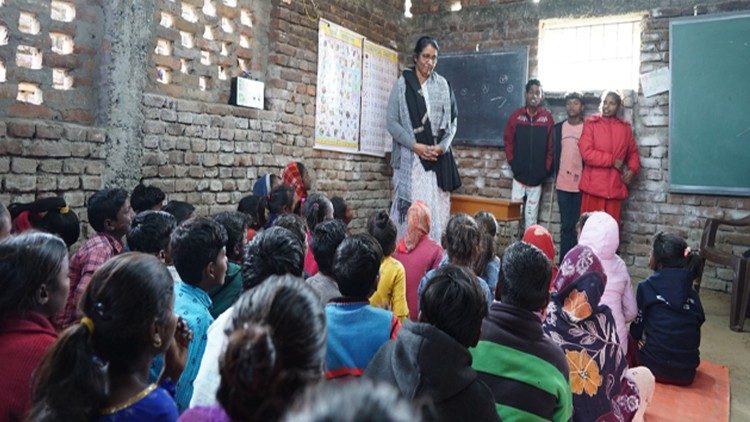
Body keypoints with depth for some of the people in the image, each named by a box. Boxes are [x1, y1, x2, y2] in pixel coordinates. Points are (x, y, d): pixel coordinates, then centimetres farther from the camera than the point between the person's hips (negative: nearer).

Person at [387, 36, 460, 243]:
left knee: (437, 209, 1)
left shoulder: (443, 85, 10)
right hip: (409, 158, -2)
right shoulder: (402, 84, 3)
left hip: (438, 157, 2)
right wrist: (415, 145, -12)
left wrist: (442, 146, -7)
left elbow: (452, 120, 10)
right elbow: (392, 122, -2)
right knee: (409, 210, -4)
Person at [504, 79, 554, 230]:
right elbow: (508, 140, 6)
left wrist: (546, 168, -5)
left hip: (537, 175, 0)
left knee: (532, 213, 7)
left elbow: (551, 145, 0)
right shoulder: (516, 115, 2)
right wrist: (512, 161, -2)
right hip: (519, 173, 1)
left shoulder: (547, 118, 0)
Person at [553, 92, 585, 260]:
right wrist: (553, 175, 6)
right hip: (563, 183, 3)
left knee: (578, 225, 0)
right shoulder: (558, 128, 10)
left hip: (581, 183, -2)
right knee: (566, 225, 5)